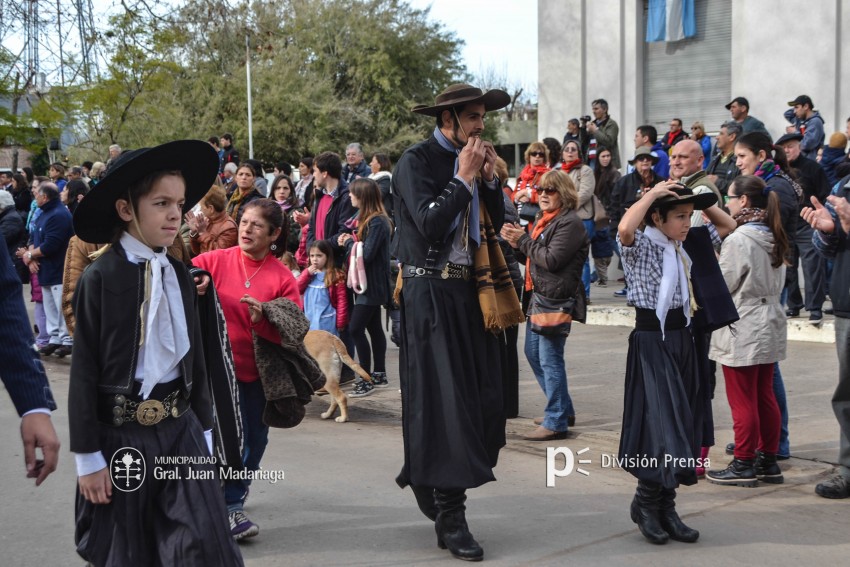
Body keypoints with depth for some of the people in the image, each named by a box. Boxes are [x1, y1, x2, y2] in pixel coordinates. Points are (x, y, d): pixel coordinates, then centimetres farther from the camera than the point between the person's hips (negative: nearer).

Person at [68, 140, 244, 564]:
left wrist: (203, 430, 14)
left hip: (181, 429, 4)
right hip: (121, 434, -4)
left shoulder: (180, 276, 6)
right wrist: (88, 456, -10)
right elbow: (84, 371, -10)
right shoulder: (99, 278, -11)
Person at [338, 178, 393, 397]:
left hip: (372, 285, -10)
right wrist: (348, 242, -2)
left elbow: (367, 254, -23)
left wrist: (349, 243, -9)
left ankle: (366, 379, -7)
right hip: (367, 283, 10)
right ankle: (379, 375, 21)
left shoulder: (377, 222, -18)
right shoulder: (367, 219, 12)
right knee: (374, 328, 14)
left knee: (356, 328, -11)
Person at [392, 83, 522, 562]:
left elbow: (496, 223, 13)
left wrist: (489, 179, 1)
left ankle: (427, 480, 28)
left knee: (484, 398, 7)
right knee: (444, 400, -6)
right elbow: (430, 225, -20)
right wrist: (465, 178, -14)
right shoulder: (417, 161, -8)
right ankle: (450, 517, 0)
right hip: (431, 292, -7)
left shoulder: (473, 161, 13)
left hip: (471, 291, 7)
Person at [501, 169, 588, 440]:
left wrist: (524, 240, -10)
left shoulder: (570, 223, -11)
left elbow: (552, 260, -19)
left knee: (550, 359, -8)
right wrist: (518, 242, 2)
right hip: (538, 295, 10)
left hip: (556, 298, -10)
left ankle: (556, 422, -1)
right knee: (533, 353, 16)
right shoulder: (544, 219, 18)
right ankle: (563, 410, 28)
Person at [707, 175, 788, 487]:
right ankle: (768, 461, 22)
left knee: (743, 401, 0)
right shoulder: (772, 238, 7)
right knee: (765, 396, 14)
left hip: (742, 329, -8)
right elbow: (777, 283, 14)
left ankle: (743, 465, 8)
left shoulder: (737, 241, -18)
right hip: (769, 326, 8)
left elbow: (720, 286, -13)